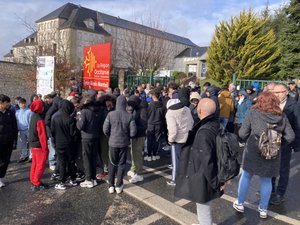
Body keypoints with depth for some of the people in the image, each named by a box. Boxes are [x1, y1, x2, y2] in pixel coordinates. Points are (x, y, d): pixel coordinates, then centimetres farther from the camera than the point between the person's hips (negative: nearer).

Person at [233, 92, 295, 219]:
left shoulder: (253, 112, -9)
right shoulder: (282, 116, -1)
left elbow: (242, 133, -11)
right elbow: (290, 137, -1)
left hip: (253, 152, -2)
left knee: (246, 176, 16)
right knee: (266, 180, 17)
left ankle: (239, 204, 29)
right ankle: (263, 209, 29)